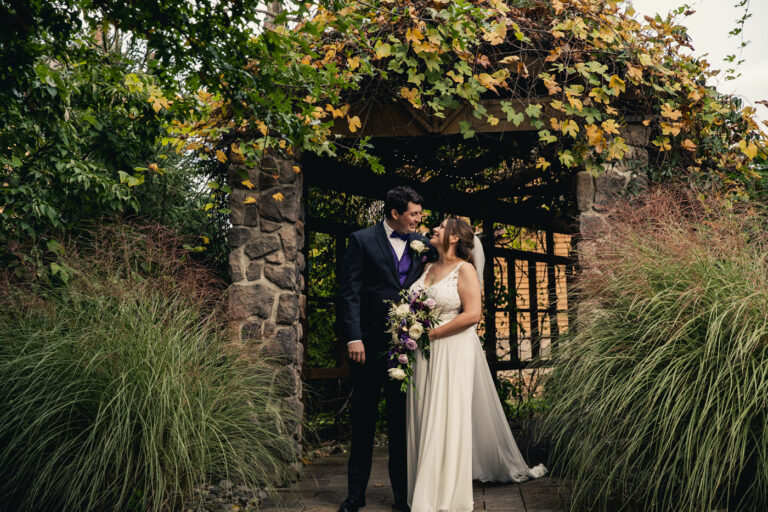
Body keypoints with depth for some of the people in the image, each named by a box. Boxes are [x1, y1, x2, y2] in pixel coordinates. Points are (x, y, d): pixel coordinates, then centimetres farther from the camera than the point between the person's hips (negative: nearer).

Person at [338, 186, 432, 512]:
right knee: (364, 418, 8)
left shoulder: (421, 244, 9)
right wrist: (353, 338, -14)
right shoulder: (362, 240, -2)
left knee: (402, 419, 11)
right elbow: (349, 292, -6)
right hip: (369, 344, -3)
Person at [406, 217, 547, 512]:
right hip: (424, 354, 6)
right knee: (423, 419, 8)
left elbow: (472, 314, -16)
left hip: (453, 351, -6)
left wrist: (430, 333, -16)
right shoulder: (428, 268, 13)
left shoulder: (464, 269, -6)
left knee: (447, 419, -2)